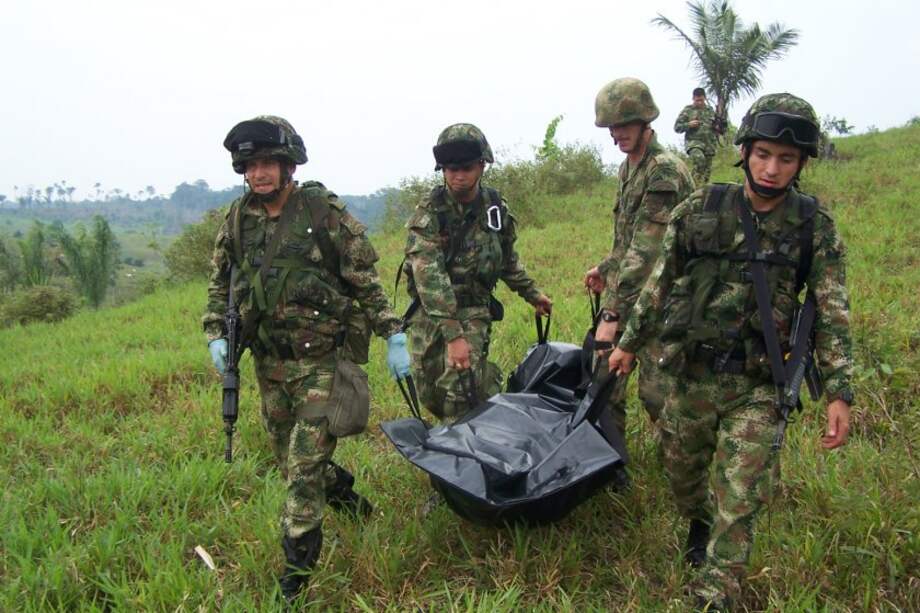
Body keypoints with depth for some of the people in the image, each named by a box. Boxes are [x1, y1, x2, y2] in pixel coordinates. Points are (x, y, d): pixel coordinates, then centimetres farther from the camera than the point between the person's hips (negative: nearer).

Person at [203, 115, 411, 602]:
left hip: (321, 359, -5)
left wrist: (394, 337, -10)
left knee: (306, 461, -6)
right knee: (287, 456, 18)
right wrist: (216, 334, 2)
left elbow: (366, 280, -7)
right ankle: (341, 490, 45)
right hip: (269, 361, 6)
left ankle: (298, 560, 10)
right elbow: (220, 282, 15)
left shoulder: (325, 213, -10)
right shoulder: (238, 219, 4)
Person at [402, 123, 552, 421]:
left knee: (460, 388, -19)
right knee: (430, 396, 6)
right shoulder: (429, 214, -14)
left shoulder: (496, 207, -1)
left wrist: (532, 293, 21)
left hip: (473, 310, 1)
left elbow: (507, 259, 19)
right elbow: (429, 276, -26)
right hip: (429, 314, 0)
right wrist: (452, 335, -34)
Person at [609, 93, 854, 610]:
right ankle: (700, 524, 51)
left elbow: (832, 316, -3)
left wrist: (840, 393, -9)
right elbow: (661, 284, 5)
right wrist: (629, 342, 10)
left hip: (758, 387, -2)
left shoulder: (815, 228, -5)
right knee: (680, 469, 19)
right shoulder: (700, 210, -4)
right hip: (693, 373, 2)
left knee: (740, 500, -2)